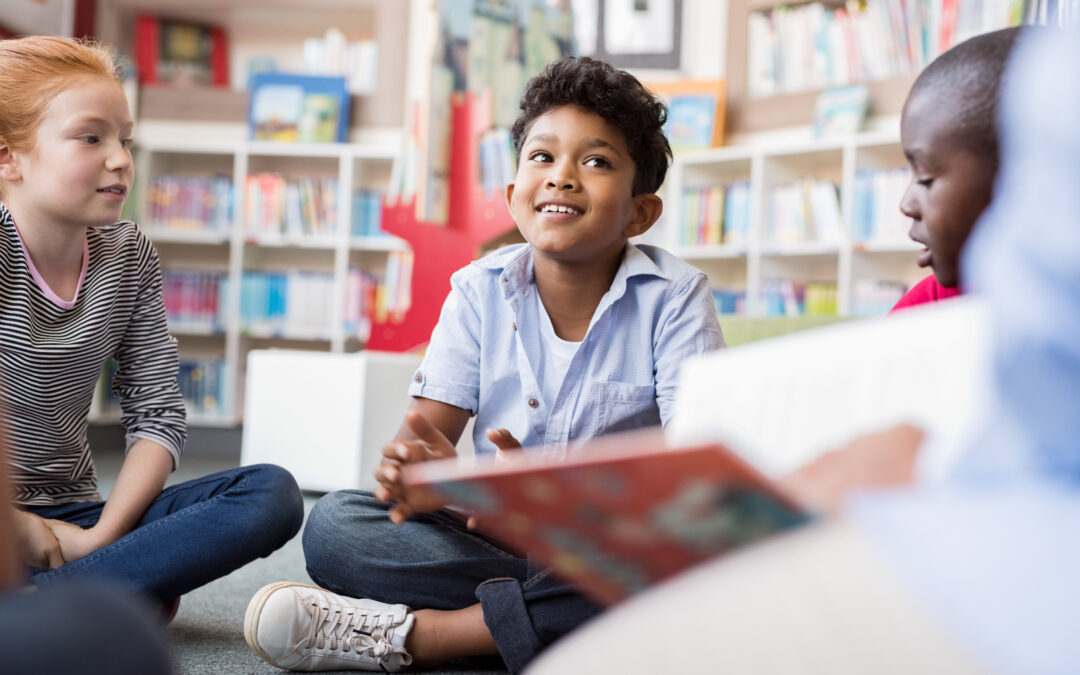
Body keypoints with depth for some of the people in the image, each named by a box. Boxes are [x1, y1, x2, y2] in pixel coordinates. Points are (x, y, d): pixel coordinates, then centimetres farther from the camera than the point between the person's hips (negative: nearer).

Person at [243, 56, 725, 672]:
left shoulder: (676, 297, -7)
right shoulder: (481, 290, 1)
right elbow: (428, 432, -4)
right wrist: (428, 474, -32)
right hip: (499, 537, 2)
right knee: (333, 524, -17)